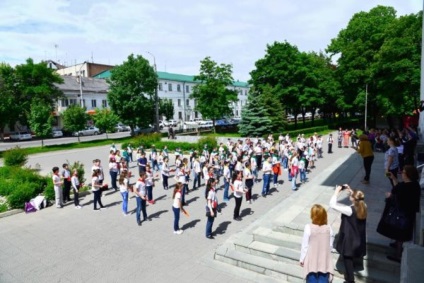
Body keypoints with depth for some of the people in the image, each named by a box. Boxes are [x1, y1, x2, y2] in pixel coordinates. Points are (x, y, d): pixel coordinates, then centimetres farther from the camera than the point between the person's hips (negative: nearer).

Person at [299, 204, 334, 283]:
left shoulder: (308, 228, -17)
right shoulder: (329, 228, -8)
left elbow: (305, 245, -10)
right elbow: (330, 245, 1)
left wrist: (302, 259, 3)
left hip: (312, 261, -2)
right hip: (325, 261, 2)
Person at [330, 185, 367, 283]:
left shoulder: (349, 210, -33)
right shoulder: (364, 206, -14)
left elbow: (332, 204, -32)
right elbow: (358, 199, 10)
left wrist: (337, 191, -24)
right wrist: (351, 191, 0)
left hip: (349, 239, -8)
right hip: (359, 238, 8)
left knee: (347, 258, 12)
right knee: (351, 256, 30)